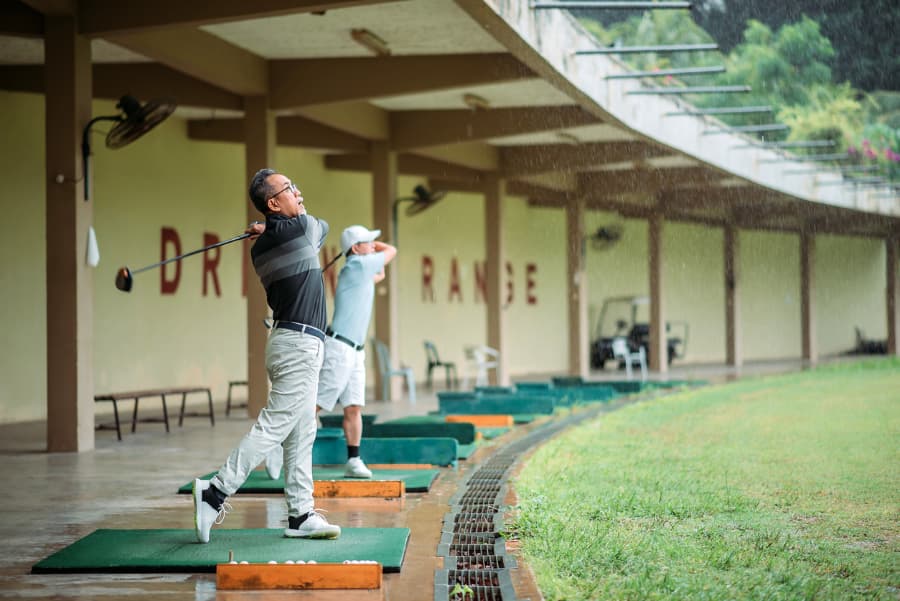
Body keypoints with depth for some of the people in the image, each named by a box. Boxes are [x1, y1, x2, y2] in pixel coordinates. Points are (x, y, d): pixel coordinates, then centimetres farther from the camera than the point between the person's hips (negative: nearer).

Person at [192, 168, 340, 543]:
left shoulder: (260, 248, 10)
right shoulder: (302, 227, -10)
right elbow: (322, 225, 14)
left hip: (290, 341, 9)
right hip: (299, 344, -9)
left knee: (301, 435, 9)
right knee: (273, 427, -11)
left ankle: (301, 515, 11)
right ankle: (215, 492, -13)